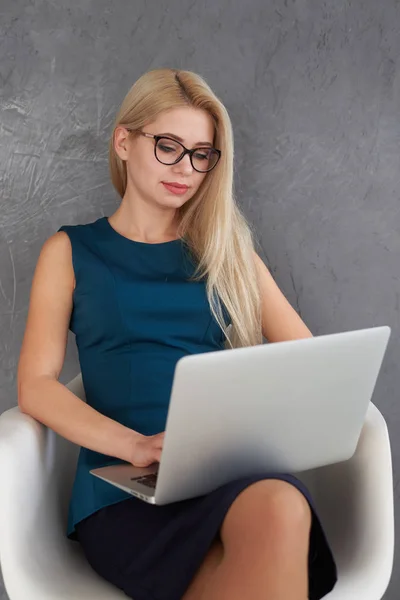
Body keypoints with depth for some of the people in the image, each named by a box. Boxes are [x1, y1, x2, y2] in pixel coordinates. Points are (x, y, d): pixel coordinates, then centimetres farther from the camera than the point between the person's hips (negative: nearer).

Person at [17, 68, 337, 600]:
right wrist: (136, 445, -15)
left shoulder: (228, 252, 21)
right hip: (124, 488, -2)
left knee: (278, 507, -36)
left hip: (239, 476, 3)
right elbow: (35, 385, 3)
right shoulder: (71, 252, 15)